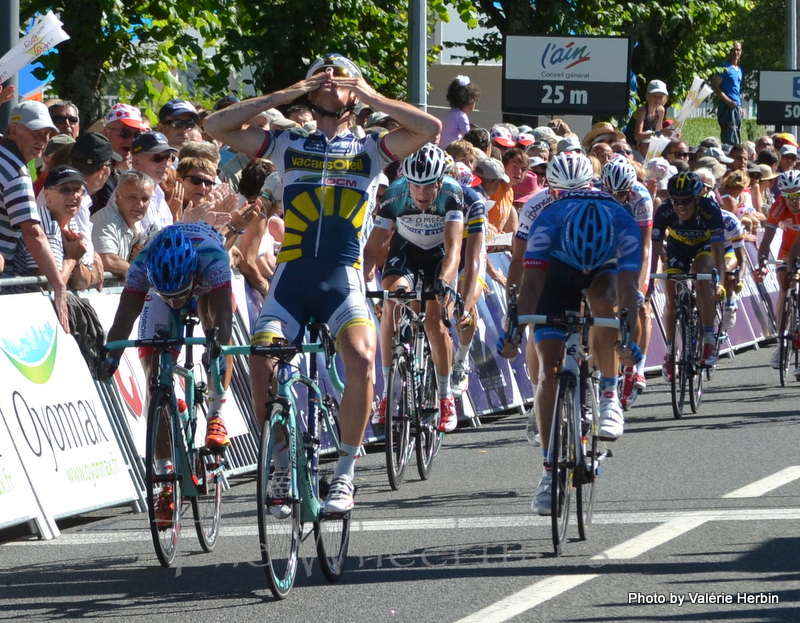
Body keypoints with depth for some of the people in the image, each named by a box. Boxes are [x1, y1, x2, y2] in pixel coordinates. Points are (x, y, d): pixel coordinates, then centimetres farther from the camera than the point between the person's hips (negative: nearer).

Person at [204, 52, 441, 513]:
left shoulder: (369, 149, 12)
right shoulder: (288, 146, 14)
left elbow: (431, 128, -3)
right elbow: (217, 126, 6)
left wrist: (371, 96, 1)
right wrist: (282, 96, 4)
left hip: (342, 279, -1)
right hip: (291, 277, 1)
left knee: (361, 359, -27)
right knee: (262, 368, -17)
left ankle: (345, 472, -15)